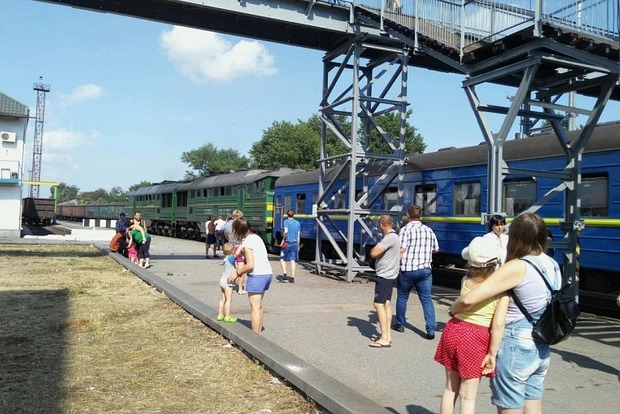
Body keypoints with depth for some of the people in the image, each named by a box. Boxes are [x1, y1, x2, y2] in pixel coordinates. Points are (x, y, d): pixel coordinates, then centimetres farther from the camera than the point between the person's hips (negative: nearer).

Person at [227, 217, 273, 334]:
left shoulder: (247, 242, -12)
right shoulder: (256, 237, 15)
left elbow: (250, 265, -17)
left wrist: (237, 273, -5)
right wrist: (241, 273, 14)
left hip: (257, 275, -9)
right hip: (267, 273, 9)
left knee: (255, 307, -3)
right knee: (259, 305, 18)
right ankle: (259, 332, 25)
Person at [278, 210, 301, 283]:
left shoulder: (286, 221, -4)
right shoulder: (298, 223, 10)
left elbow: (286, 231, -20)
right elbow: (298, 235, 12)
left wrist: (283, 240, -9)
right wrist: (297, 245, 18)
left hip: (287, 243, -4)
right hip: (295, 244, 4)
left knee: (282, 259, 9)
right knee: (293, 260, 4)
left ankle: (284, 275, -1)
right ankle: (292, 278, 5)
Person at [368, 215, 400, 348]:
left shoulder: (389, 238, -20)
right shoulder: (393, 236, 13)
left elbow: (373, 253, -24)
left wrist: (374, 248, -4)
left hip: (384, 276, -11)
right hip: (389, 275, 11)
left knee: (378, 304, -11)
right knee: (386, 303, 14)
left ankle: (384, 338, -11)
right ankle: (387, 334, 20)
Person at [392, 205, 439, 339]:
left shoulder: (406, 229, -10)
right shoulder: (428, 230, 8)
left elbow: (401, 250, -17)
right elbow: (436, 249, 16)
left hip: (407, 269, -4)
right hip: (425, 269, 4)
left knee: (402, 297, 13)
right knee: (426, 299, 5)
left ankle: (399, 324, 26)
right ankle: (431, 329, -5)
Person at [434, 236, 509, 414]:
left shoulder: (465, 280, 0)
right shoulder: (501, 287, -12)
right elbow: (498, 324, -16)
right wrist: (492, 354, -10)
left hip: (453, 330, 4)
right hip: (476, 339, -4)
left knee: (450, 388, 19)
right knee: (468, 396, 9)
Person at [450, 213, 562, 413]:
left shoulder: (516, 267, -20)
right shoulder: (552, 265, 3)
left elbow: (469, 300, -25)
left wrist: (453, 309, -4)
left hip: (515, 347, -7)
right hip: (541, 349, 7)